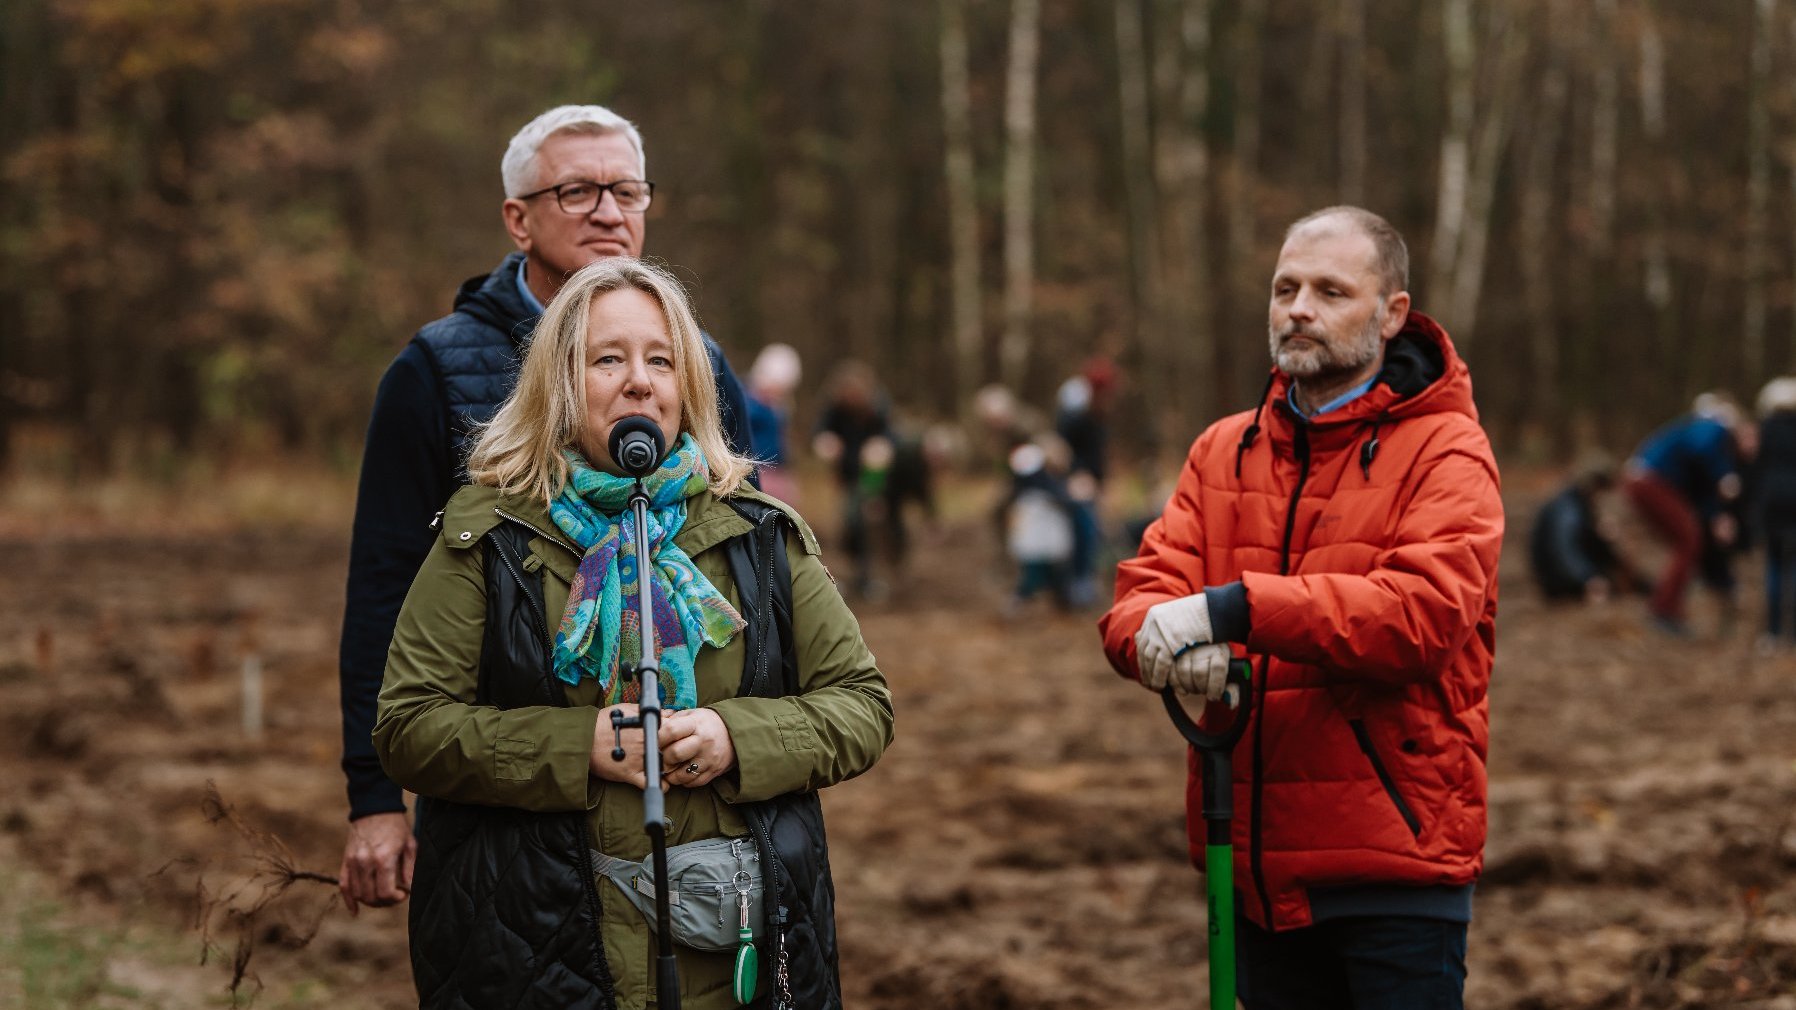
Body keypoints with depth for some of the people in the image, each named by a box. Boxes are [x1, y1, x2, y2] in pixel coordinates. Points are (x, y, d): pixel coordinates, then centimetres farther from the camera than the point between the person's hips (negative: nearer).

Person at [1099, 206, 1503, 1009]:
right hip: (1260, 865, 6)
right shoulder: (1223, 452, 13)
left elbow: (1426, 612, -22)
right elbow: (1141, 592, 3)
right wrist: (1164, 636, -23)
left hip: (1393, 858, -5)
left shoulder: (1444, 451, -6)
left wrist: (1238, 610, -28)